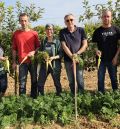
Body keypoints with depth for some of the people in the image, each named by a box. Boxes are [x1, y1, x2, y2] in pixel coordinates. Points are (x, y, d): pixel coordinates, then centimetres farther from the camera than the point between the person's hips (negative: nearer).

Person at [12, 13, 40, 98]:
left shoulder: (34, 33, 3)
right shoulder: (16, 34, 5)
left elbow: (38, 46, 7)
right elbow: (14, 49, 8)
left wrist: (34, 52, -13)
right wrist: (14, 62, 4)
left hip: (33, 61, 0)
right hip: (22, 62, 0)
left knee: (34, 81, 8)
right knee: (22, 82, 2)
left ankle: (34, 98, 22)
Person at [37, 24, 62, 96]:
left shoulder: (57, 41, -5)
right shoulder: (43, 41, 5)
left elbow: (61, 54, -7)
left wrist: (53, 57, -22)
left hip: (55, 65, -3)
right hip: (44, 65, 3)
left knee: (57, 83, 9)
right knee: (40, 83, 3)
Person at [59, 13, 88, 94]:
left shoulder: (81, 30, 1)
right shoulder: (62, 32, 3)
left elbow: (85, 45, -1)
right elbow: (64, 46, -3)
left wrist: (77, 54, -13)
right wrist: (72, 56, -13)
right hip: (68, 60, 1)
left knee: (80, 80, -4)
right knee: (71, 81, 8)